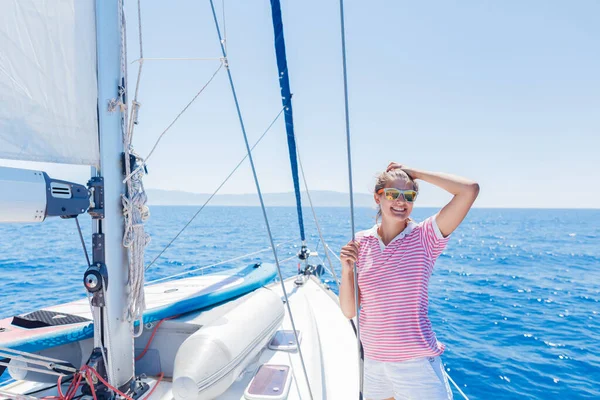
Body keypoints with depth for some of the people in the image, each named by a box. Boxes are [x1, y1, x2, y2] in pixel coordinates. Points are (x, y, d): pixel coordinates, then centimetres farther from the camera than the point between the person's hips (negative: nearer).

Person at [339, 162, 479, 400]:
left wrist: (413, 173, -15)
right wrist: (347, 269, -19)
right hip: (372, 361, 3)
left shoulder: (425, 237, -10)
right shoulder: (360, 242, -4)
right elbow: (349, 311, -3)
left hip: (417, 362, -3)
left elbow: (470, 189, -23)